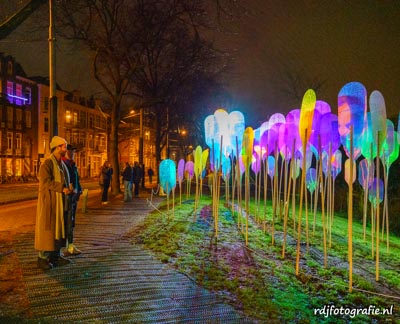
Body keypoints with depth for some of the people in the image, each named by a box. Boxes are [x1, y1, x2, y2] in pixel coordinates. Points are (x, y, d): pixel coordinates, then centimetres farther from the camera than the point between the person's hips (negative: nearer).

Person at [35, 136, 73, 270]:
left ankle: (55, 255, 19)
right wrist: (62, 188, -24)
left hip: (60, 200, 8)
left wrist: (68, 189, 5)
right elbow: (45, 181, -22)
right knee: (47, 227, -4)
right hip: (49, 200, -8)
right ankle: (43, 257, 4)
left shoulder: (61, 164, 14)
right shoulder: (47, 163, -12)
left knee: (58, 227, 11)